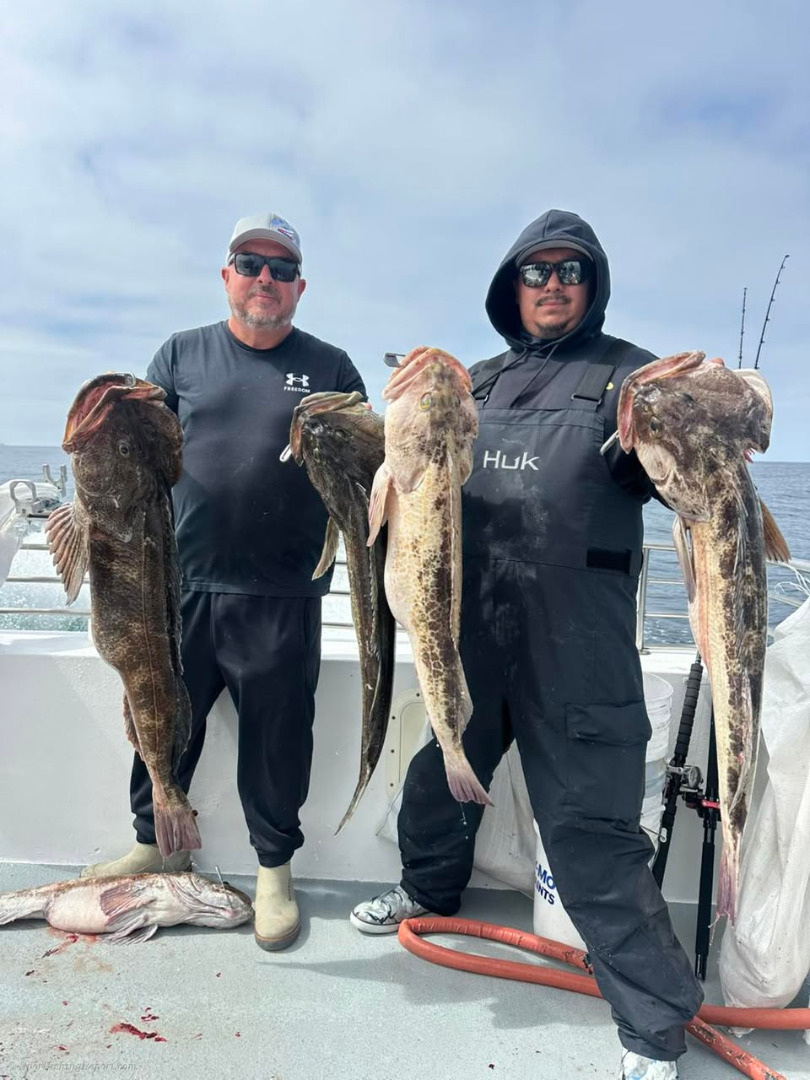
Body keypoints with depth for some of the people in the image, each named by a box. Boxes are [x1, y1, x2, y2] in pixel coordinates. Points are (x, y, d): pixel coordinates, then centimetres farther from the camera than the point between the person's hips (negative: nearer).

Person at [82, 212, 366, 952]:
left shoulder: (330, 369, 7)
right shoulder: (182, 355, 10)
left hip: (281, 596, -2)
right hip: (182, 585, 3)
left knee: (277, 738, 7)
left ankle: (275, 868, 28)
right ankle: (156, 842, 40)